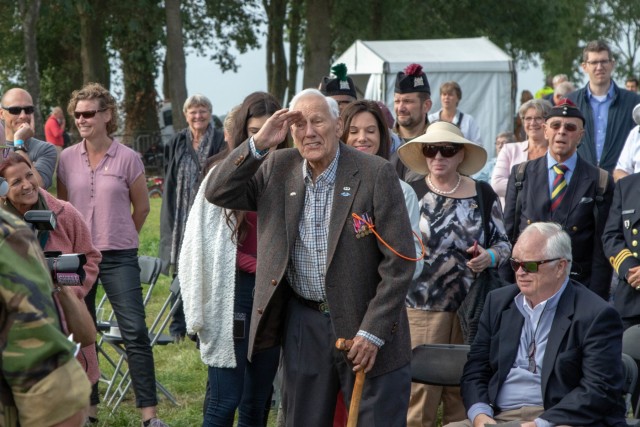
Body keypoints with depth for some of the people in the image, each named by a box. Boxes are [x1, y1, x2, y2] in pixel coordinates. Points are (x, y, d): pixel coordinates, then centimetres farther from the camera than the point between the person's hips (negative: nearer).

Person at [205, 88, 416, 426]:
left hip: (365, 324, -4)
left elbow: (398, 261, -11)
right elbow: (218, 193, 1)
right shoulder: (278, 168, 3)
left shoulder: (375, 174, -11)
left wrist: (373, 332, -15)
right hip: (302, 323, 4)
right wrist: (258, 144, -11)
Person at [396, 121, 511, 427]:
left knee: (464, 390, 5)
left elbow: (503, 243, 10)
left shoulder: (483, 194, 6)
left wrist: (490, 257, -10)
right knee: (418, 391, -6)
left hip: (471, 308, 2)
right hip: (421, 307, -2)